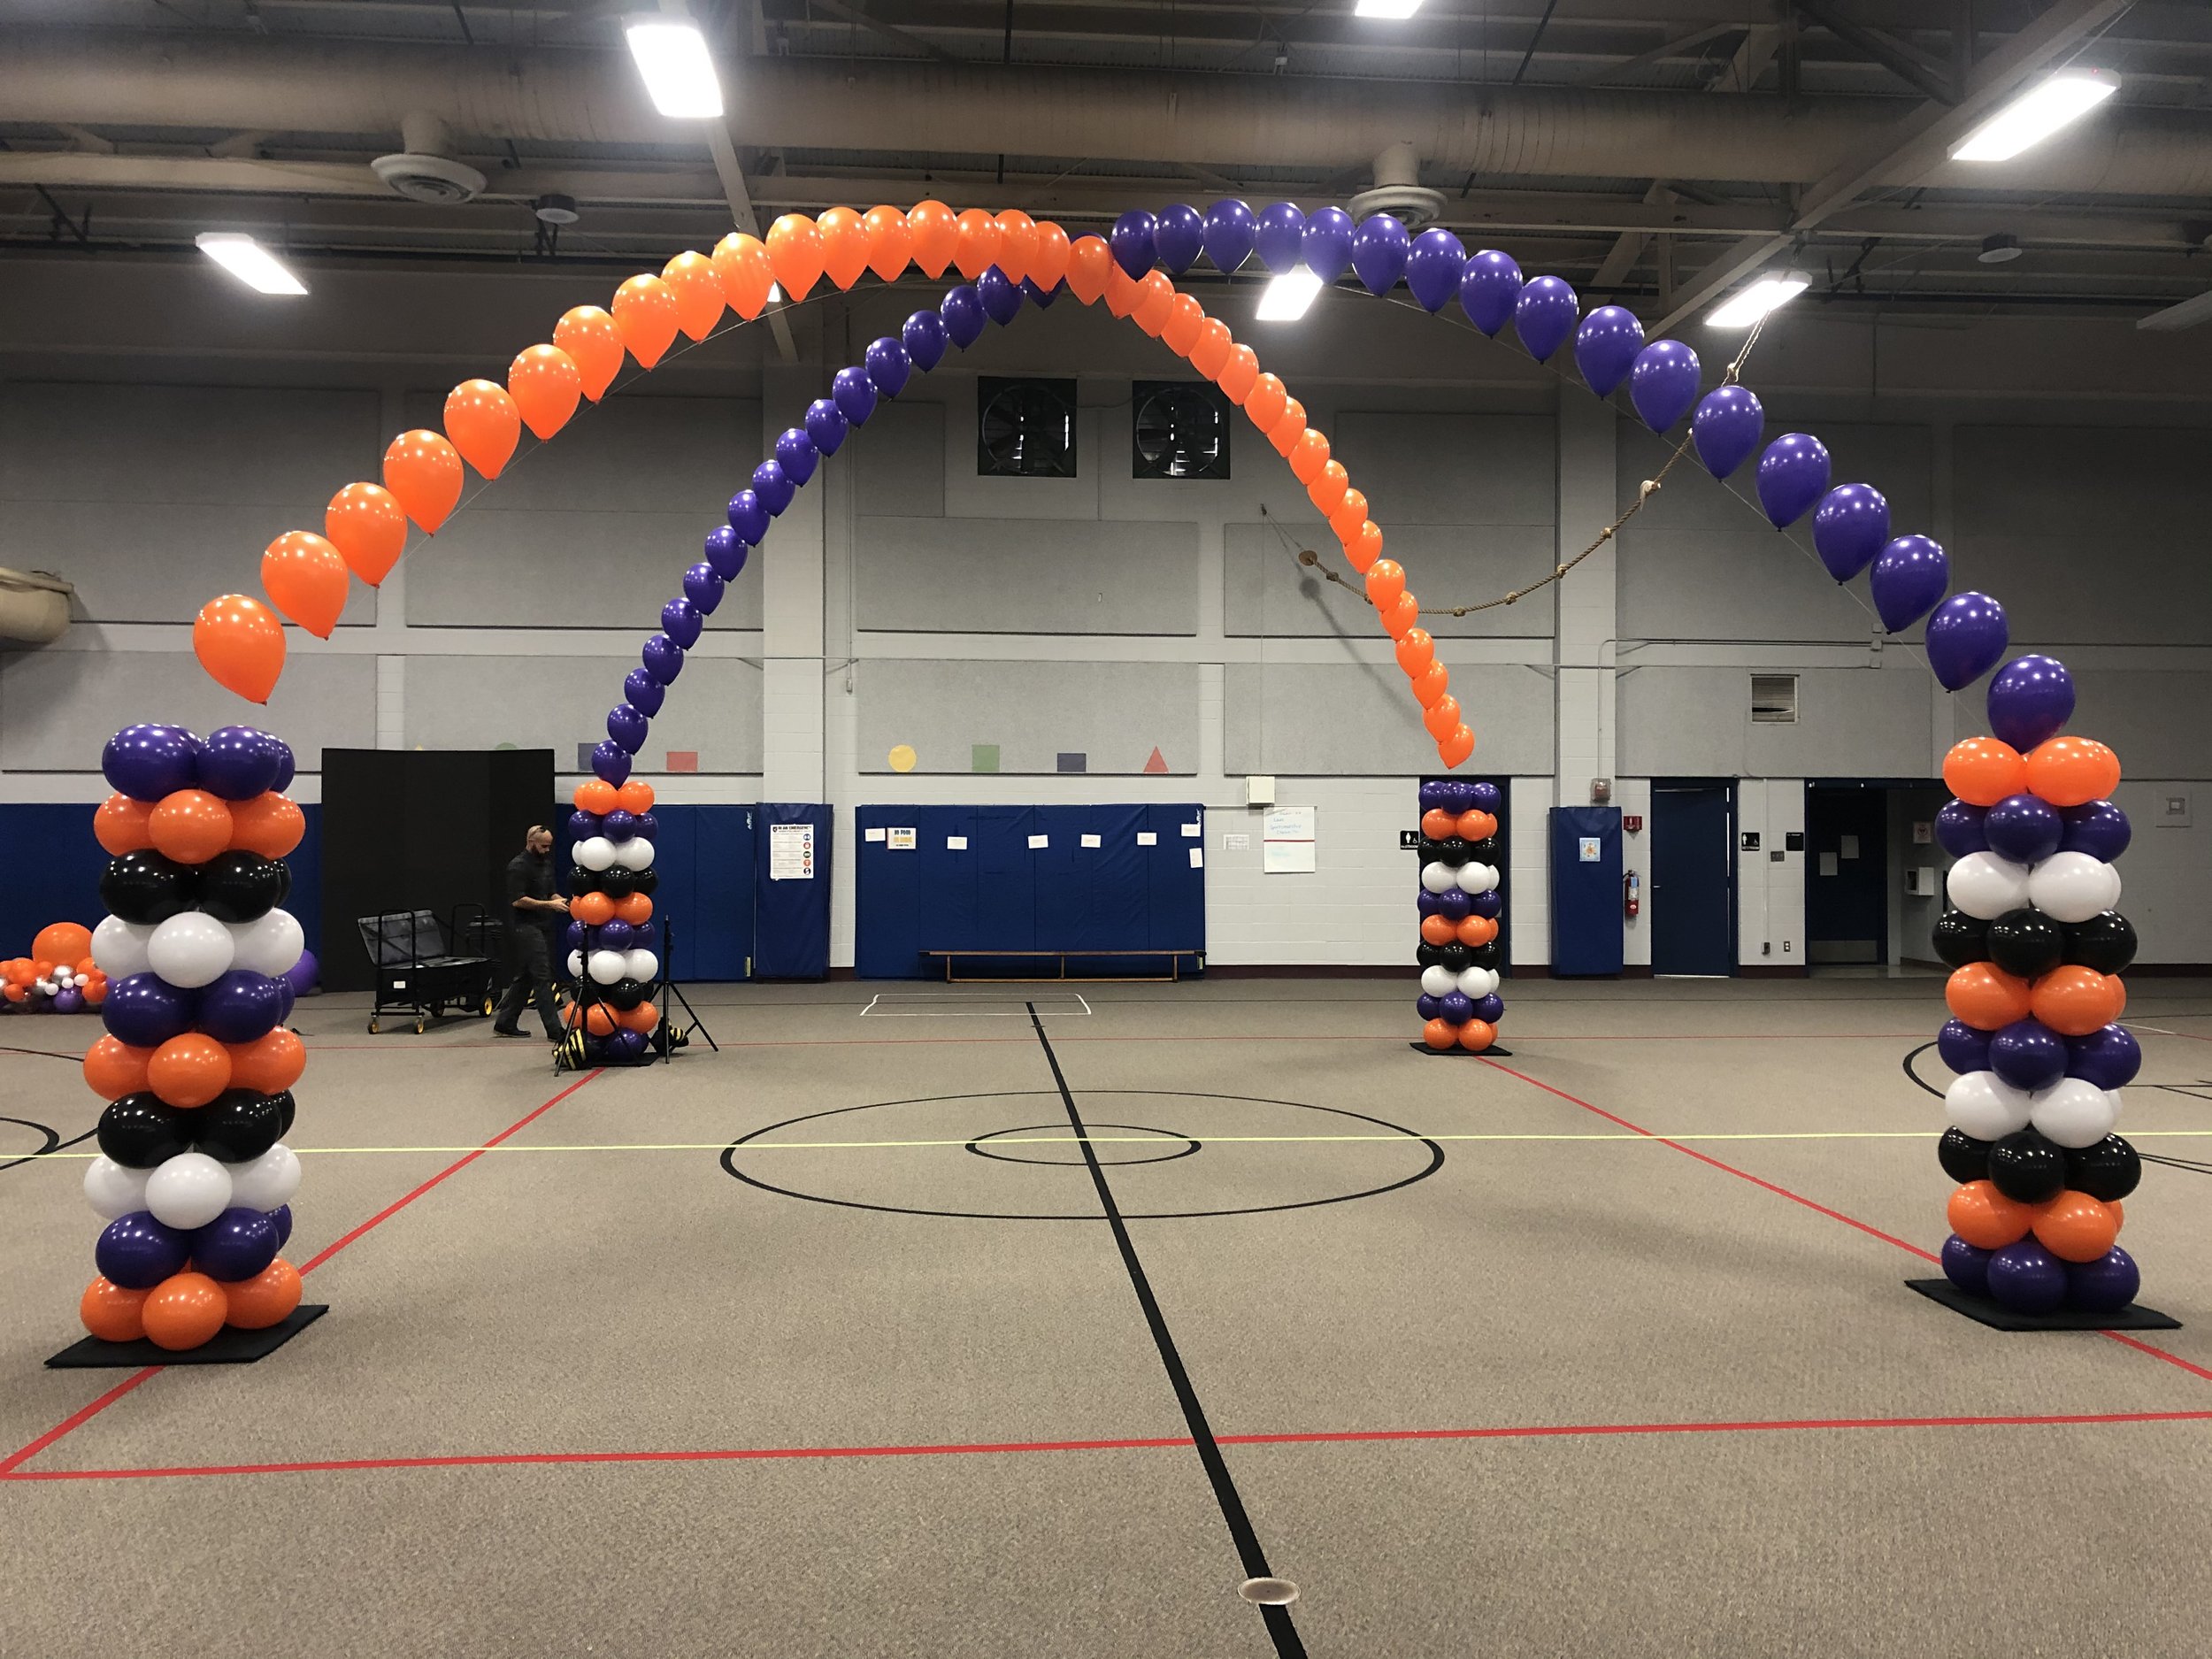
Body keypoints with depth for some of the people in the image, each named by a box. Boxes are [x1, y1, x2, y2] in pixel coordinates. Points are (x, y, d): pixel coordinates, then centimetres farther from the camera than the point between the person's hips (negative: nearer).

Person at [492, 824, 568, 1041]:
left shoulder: (545, 863, 16)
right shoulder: (518, 866, -11)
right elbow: (517, 900, -18)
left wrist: (560, 900, 3)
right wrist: (549, 904, -19)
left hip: (543, 928, 9)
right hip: (527, 928, -9)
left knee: (524, 978, 13)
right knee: (543, 978, -11)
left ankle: (505, 1023, 21)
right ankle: (554, 1030, -11)